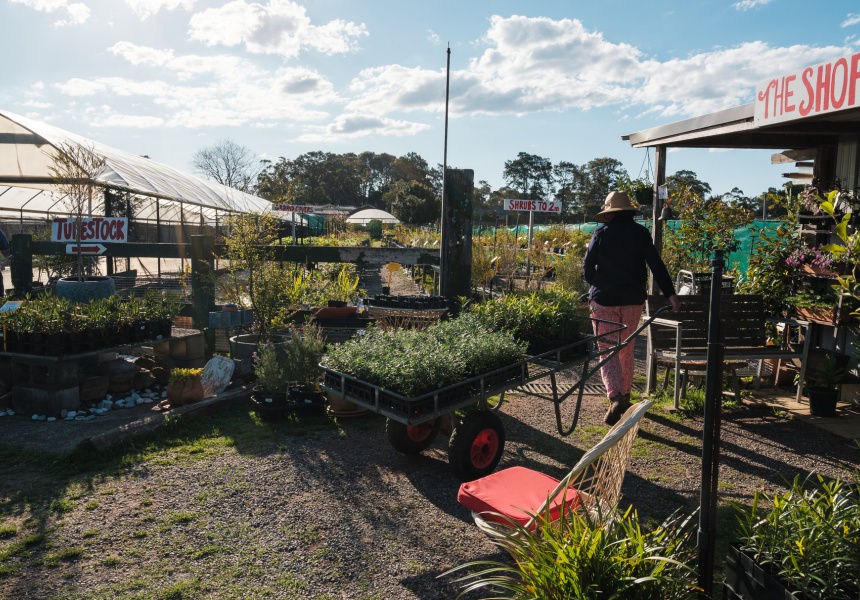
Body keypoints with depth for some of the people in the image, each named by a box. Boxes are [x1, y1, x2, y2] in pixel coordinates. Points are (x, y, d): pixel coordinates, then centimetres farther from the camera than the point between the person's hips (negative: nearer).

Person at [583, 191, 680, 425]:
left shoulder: (601, 232, -2)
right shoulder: (640, 232, 1)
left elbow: (587, 265, -1)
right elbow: (656, 264, -6)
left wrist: (596, 287, 18)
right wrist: (670, 294, -6)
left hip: (604, 300, -2)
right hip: (633, 300, 3)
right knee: (626, 350, 17)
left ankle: (615, 397, -20)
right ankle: (625, 395, 30)